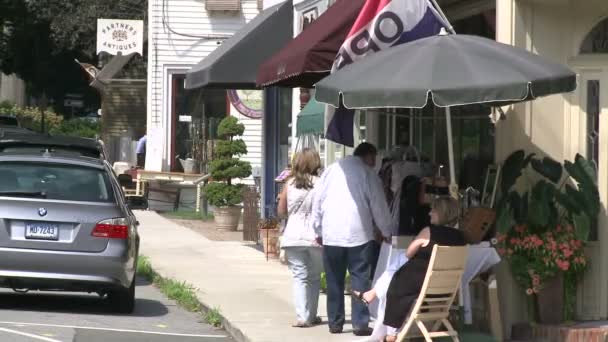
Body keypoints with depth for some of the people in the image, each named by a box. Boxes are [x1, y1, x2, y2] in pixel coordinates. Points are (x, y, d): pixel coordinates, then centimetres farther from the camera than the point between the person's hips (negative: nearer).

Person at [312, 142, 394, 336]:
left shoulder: (332, 170, 10)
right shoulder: (367, 173, 1)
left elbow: (317, 201, 10)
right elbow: (378, 205, 3)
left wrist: (319, 230, 16)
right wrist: (387, 231, 15)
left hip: (331, 234, 3)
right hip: (358, 234, -3)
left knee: (334, 280, 10)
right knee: (360, 279, 1)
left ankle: (335, 323, 15)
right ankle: (360, 324, -3)